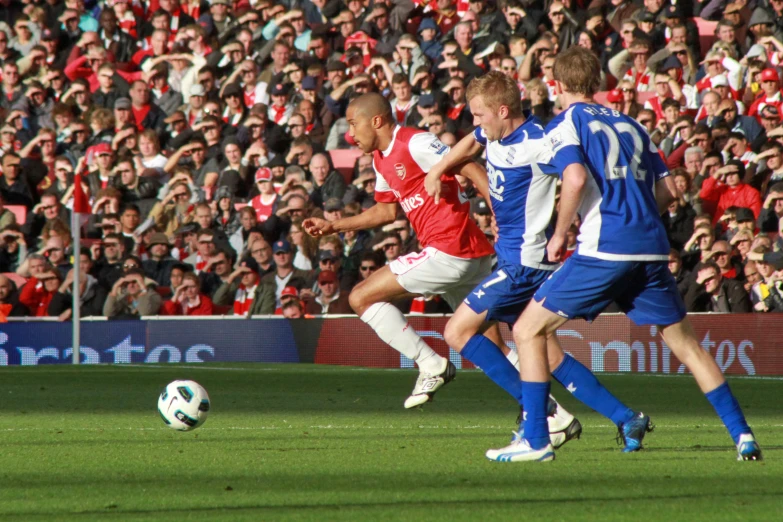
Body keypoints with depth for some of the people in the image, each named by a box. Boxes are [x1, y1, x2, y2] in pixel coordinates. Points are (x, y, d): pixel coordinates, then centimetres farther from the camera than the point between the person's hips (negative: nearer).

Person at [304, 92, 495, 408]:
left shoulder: (415, 143, -10)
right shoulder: (381, 159, 18)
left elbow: (471, 170, -16)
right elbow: (386, 211, 31)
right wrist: (333, 226, 27)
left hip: (449, 251, -10)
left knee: (361, 298, -4)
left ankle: (430, 365, -5)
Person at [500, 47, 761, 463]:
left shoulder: (565, 124, 3)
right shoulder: (630, 124, 20)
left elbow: (576, 179, -16)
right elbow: (668, 190, 18)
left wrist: (558, 235, -4)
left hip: (605, 249, -6)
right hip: (652, 249, 6)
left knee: (529, 330, 4)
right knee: (685, 343, 16)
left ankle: (535, 440, -2)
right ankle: (742, 434, 9)